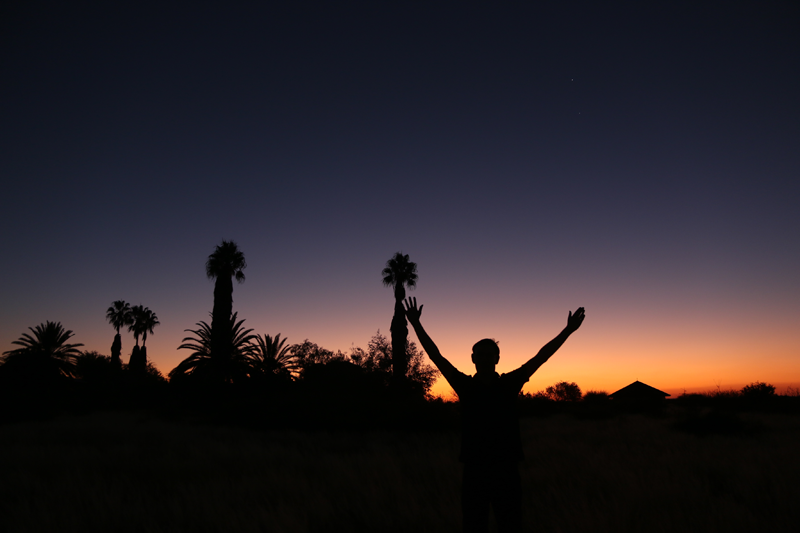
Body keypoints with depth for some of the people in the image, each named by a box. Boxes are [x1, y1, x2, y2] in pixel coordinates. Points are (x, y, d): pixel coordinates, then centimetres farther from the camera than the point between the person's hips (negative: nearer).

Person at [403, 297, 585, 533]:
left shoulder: (509, 383, 1)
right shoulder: (465, 385, 1)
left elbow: (540, 357, -3)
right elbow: (436, 356, -3)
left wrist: (568, 330, -8)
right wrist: (416, 324, -9)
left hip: (506, 468, 0)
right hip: (474, 469, 0)